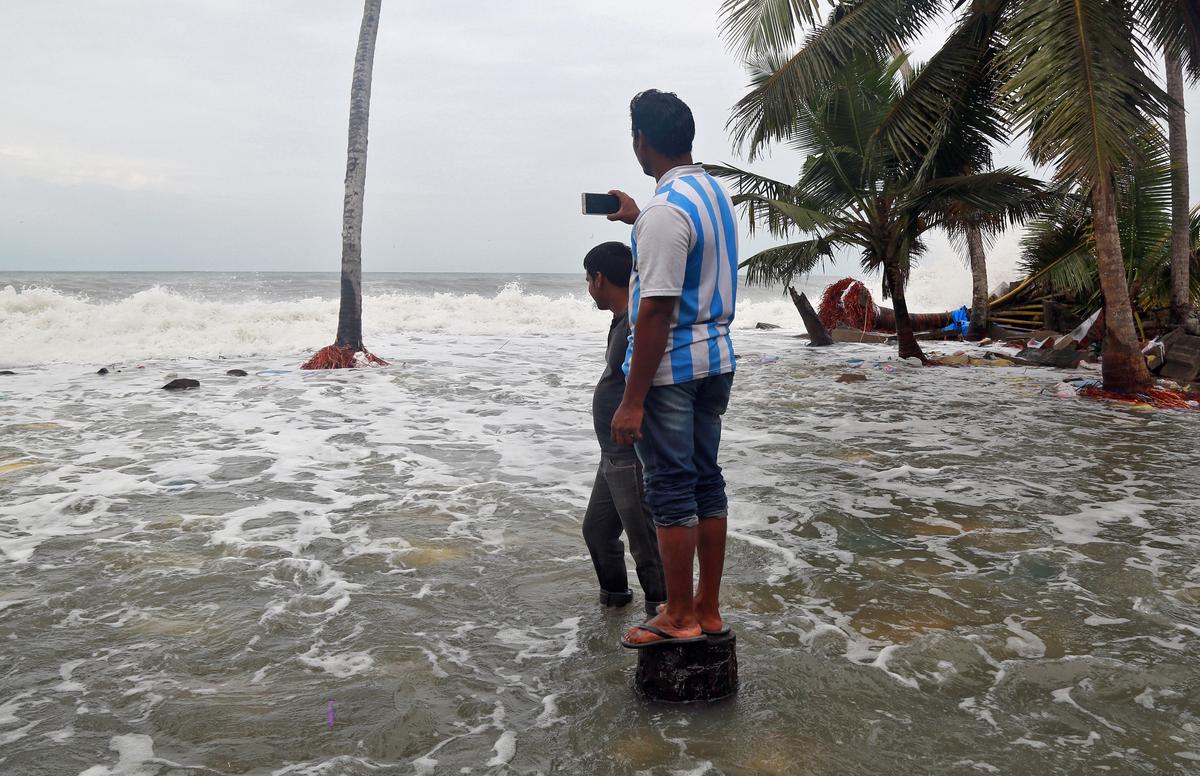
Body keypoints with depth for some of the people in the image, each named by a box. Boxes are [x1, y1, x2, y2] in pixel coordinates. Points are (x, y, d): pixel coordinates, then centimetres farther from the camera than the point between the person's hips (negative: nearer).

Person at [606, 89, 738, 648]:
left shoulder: (666, 210, -19)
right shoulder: (713, 193, 11)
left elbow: (657, 310, -23)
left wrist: (633, 400, -21)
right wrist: (637, 220, 41)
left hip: (671, 367, -9)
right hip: (715, 357, 9)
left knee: (671, 490, 0)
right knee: (706, 481, 12)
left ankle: (679, 617, 10)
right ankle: (708, 609, 22)